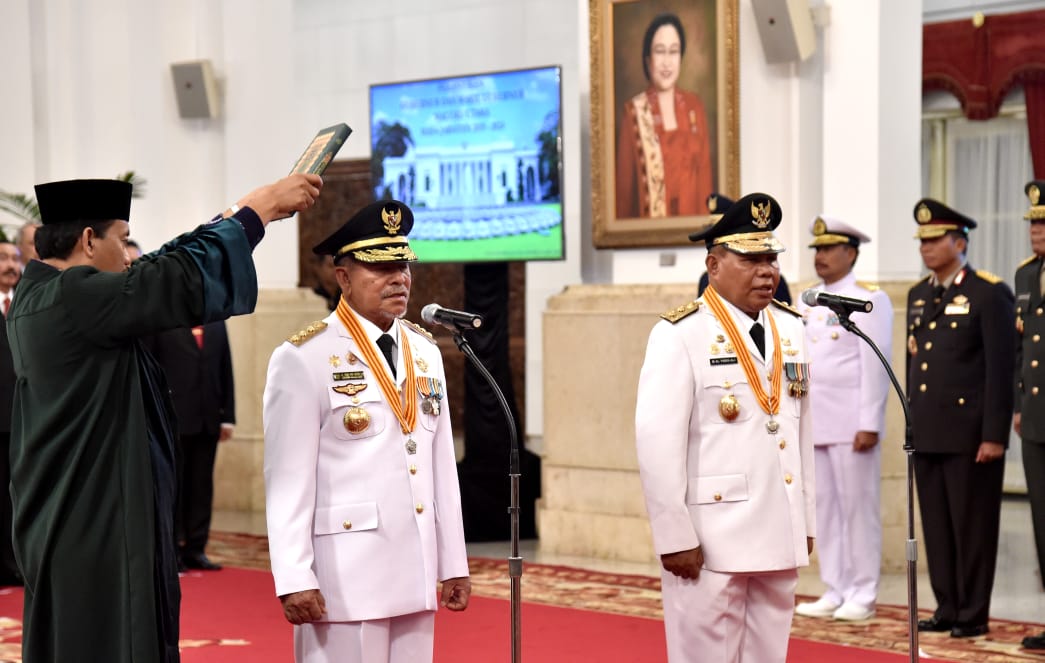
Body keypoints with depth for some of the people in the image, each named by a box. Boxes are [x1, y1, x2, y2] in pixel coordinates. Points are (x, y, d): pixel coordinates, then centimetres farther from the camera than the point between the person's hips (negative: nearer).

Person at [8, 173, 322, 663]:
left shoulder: (37, 296, 11)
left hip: (63, 523, 11)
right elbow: (184, 279, -21)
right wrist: (261, 205, -9)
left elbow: (156, 277, 20)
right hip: (95, 526, -11)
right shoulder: (75, 297, -18)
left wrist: (239, 216, 23)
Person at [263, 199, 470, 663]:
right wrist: (293, 580, -15)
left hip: (416, 572, 6)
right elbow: (287, 479, -11)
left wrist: (453, 563, 11)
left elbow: (441, 464, 13)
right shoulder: (304, 358, -8)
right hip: (344, 575, -6)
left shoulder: (425, 352, 12)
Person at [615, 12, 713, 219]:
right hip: (648, 224, -3)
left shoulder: (695, 107, 6)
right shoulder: (634, 112, -5)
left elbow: (705, 172, 8)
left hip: (692, 220, 3)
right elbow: (624, 184, -3)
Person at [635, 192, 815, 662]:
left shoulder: (790, 329, 10)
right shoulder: (680, 336, -10)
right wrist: (674, 536, -15)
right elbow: (657, 443, -13)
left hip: (780, 536, 6)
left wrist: (806, 521, 13)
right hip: (710, 539, -6)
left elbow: (800, 430, 14)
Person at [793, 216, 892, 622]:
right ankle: (834, 592, 15)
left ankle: (862, 596, 5)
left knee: (858, 507, -1)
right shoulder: (806, 302, 14)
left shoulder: (869, 300, -5)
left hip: (851, 423, -6)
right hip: (812, 422, 6)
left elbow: (876, 365, -10)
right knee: (824, 508, 8)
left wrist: (869, 423, -15)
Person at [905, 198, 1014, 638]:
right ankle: (947, 609, 16)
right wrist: (913, 423, 14)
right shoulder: (918, 295, 15)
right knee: (937, 527, 8)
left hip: (969, 433, -6)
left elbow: (1001, 369, -11)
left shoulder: (989, 294, -7)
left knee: (972, 526, 0)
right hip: (928, 432, 6)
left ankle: (974, 614, 7)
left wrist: (994, 435, -14)